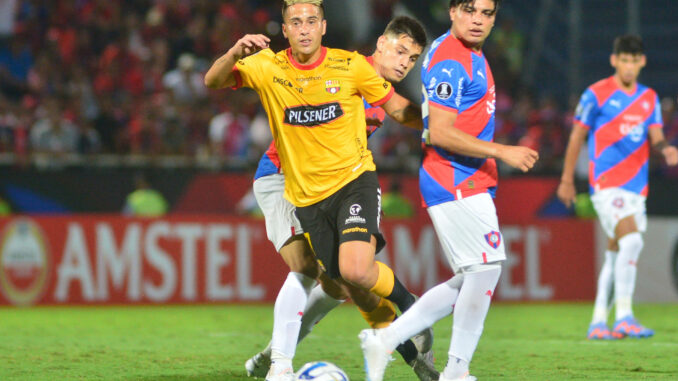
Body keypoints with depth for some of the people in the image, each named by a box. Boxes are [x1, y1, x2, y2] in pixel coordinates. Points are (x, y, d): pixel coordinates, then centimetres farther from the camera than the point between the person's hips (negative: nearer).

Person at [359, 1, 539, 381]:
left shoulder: (469, 55, 15)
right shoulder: (451, 61, -16)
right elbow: (439, 133, -22)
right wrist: (502, 152, -19)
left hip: (468, 185, 10)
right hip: (457, 182, -10)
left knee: (470, 283, 10)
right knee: (487, 268, -10)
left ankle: (385, 339, 10)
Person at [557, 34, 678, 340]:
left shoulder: (649, 98, 13)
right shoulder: (596, 95, -2)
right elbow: (577, 136, 3)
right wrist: (567, 180, 3)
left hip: (636, 186, 6)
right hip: (606, 184, -6)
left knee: (616, 254, 8)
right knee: (631, 240, -22)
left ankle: (598, 323, 14)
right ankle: (624, 317, -21)